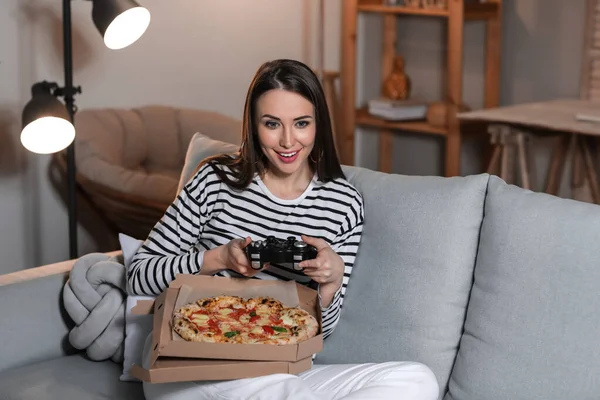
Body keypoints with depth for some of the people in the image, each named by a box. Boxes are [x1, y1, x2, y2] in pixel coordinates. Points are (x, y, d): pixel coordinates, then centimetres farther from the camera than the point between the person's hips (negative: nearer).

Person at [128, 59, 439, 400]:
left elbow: (320, 330, 7)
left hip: (281, 372, 4)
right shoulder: (217, 180, -1)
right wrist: (219, 259, -14)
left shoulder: (345, 204, 4)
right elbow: (139, 275, 0)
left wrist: (333, 277, -14)